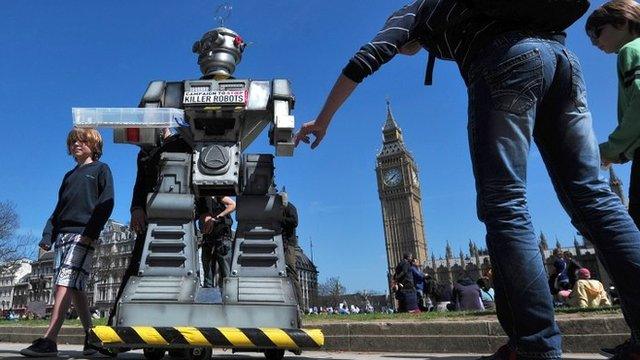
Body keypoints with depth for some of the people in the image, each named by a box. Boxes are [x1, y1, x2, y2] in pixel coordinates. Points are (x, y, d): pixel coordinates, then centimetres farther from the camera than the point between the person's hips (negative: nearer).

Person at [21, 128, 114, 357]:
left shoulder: (101, 169, 8)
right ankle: (91, 335, 9)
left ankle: (49, 340, -21)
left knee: (65, 284, -17)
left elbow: (106, 203, -4)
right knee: (75, 289, 3)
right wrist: (48, 235, 10)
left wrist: (91, 232, -15)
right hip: (62, 235, 7)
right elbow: (59, 209, 24)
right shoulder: (69, 176, 27)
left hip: (83, 235, -7)